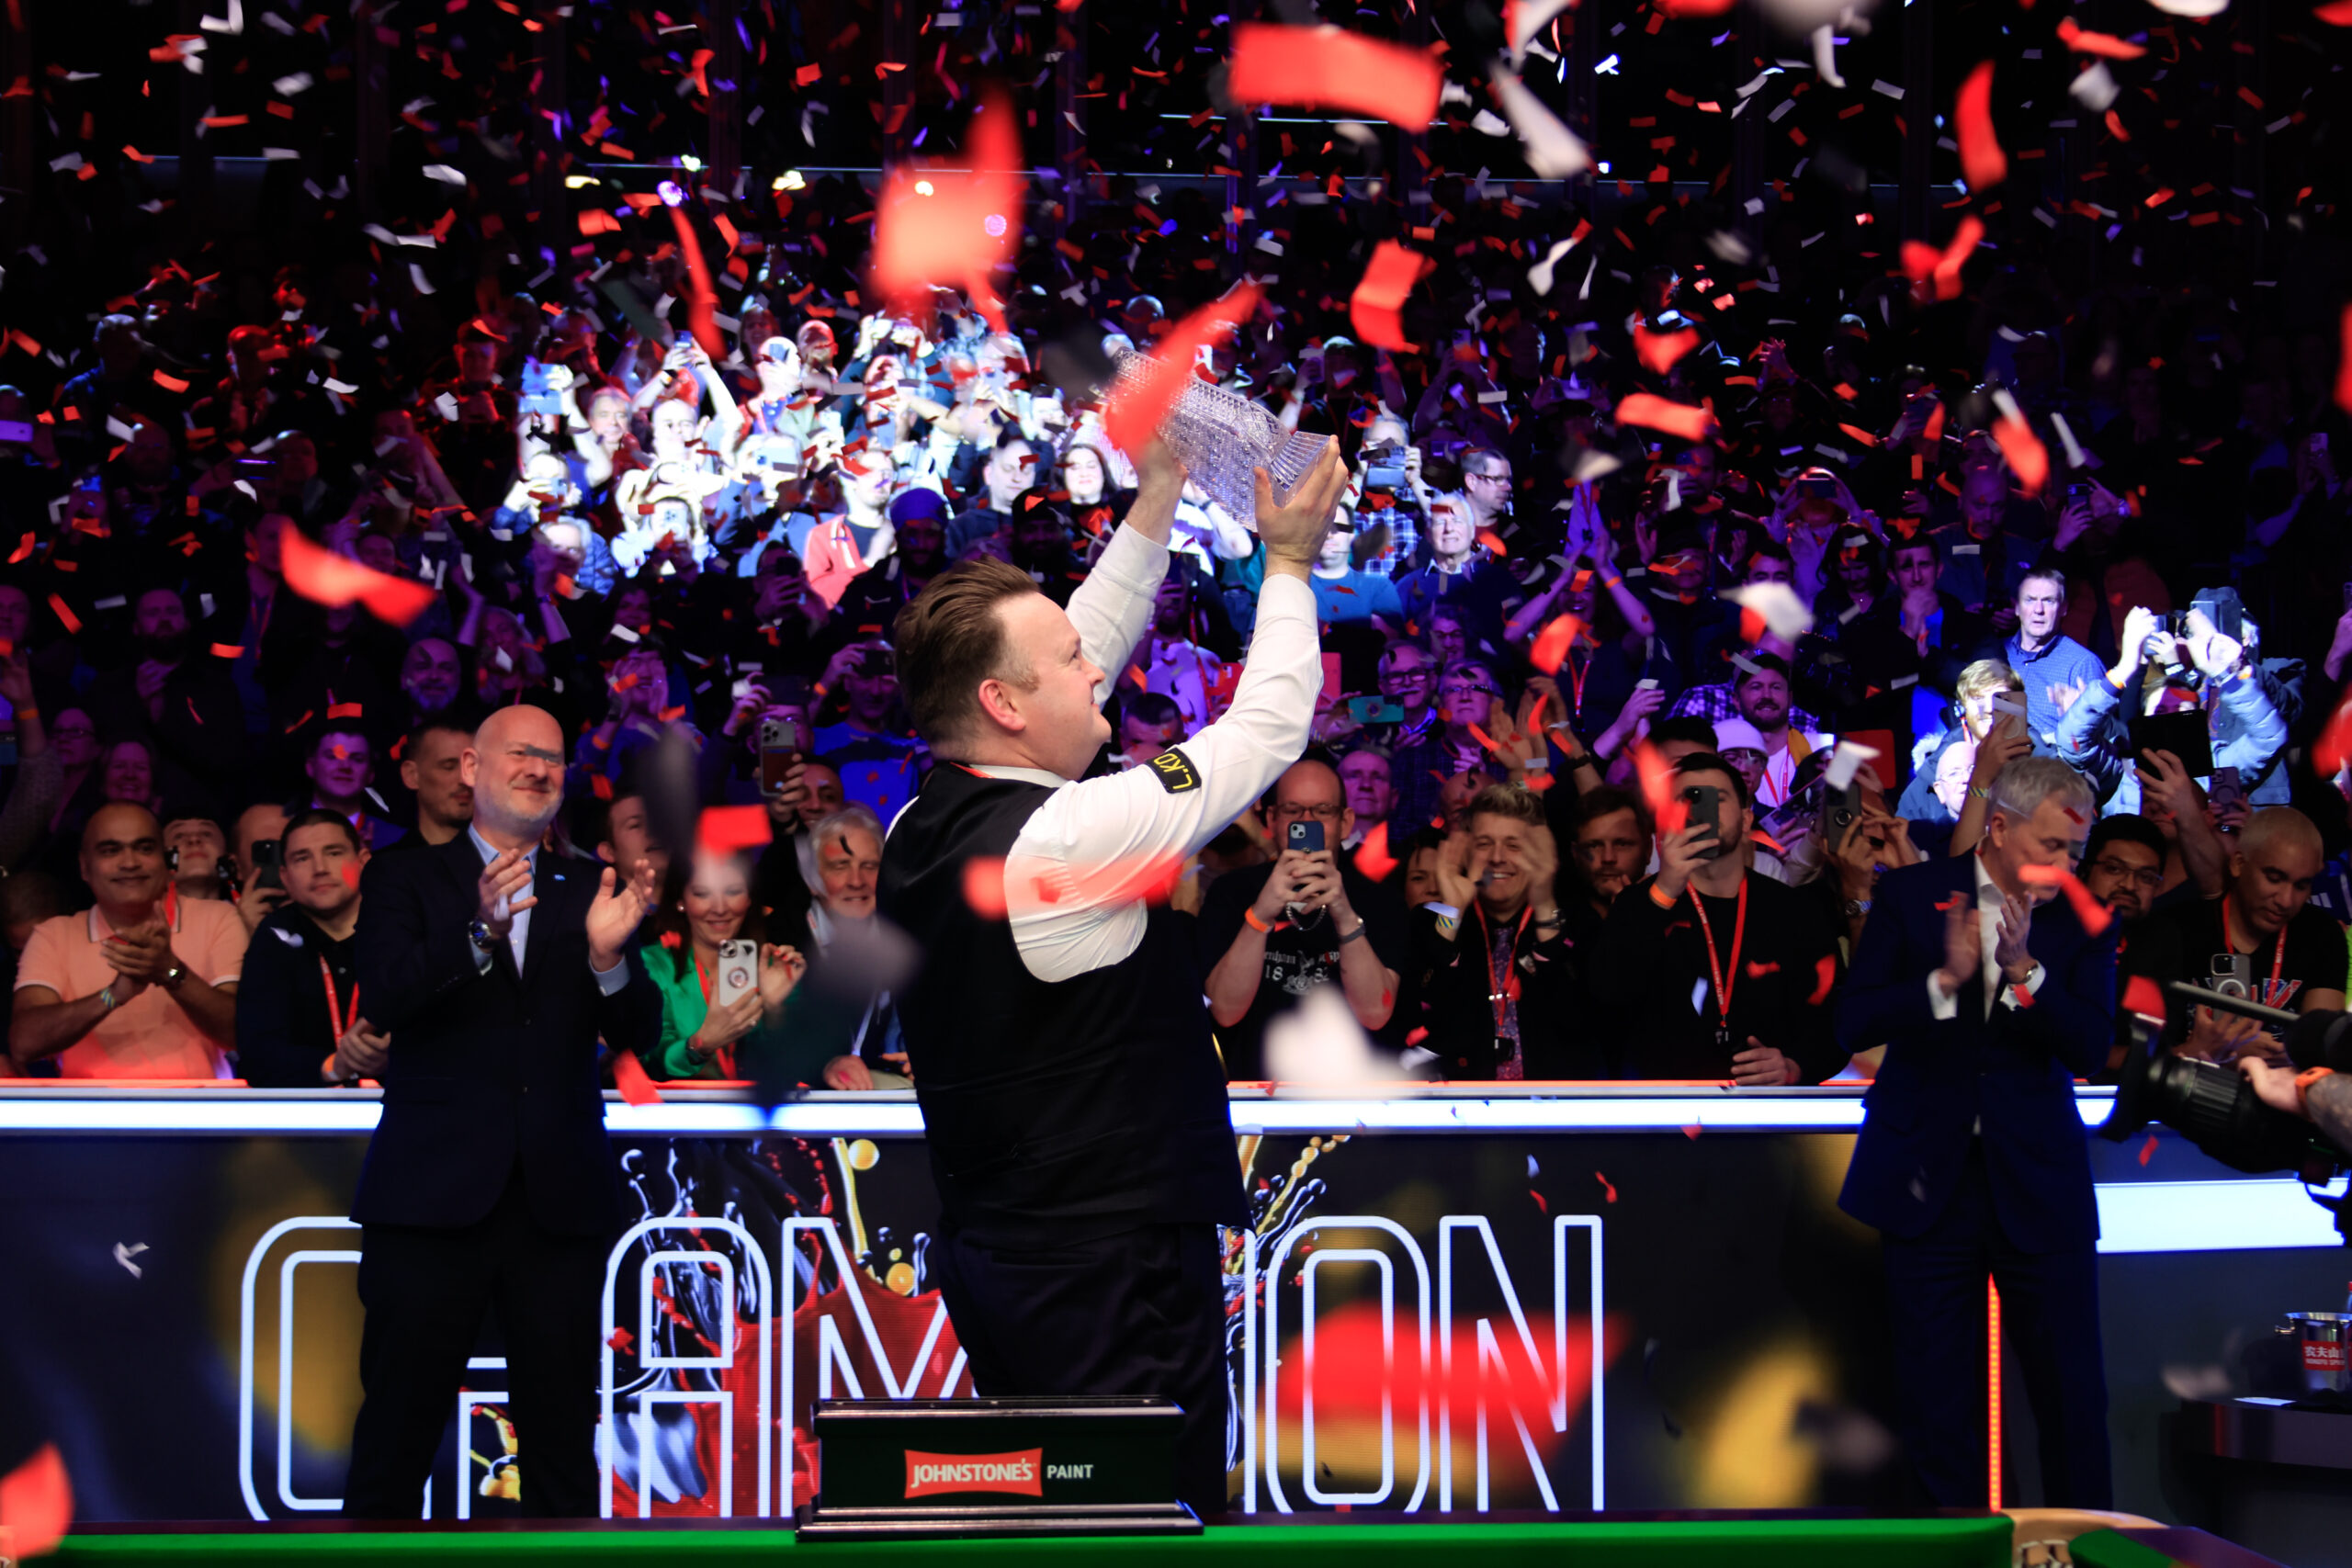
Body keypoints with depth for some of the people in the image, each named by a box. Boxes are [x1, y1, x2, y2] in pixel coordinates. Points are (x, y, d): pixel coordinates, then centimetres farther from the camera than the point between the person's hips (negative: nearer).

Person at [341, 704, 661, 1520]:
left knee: (564, 1444, 6)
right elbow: (384, 998, -12)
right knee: (396, 1437, 2)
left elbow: (637, 1033, 3)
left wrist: (608, 954, -18)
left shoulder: (587, 892, 12)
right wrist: (479, 933, -28)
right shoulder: (404, 879, 6)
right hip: (435, 1196, -2)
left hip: (560, 1199, 2)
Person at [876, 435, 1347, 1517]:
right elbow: (1267, 730, -7)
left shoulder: (919, 830, 5)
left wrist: (1157, 501, 21)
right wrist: (1288, 563, 7)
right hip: (1114, 1266, -9)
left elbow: (1085, 656, 18)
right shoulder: (1066, 838, -19)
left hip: (991, 1255, 9)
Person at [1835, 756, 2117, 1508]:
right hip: (1929, 1175, 0)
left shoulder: (2084, 919, 1)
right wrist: (1946, 980, -21)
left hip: (2037, 1184, 0)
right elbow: (1853, 1023, -7)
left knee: (2073, 1393, 1)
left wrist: (2023, 969, -21)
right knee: (1939, 1398, 5)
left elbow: (2090, 1049, -8)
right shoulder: (1912, 895, 0)